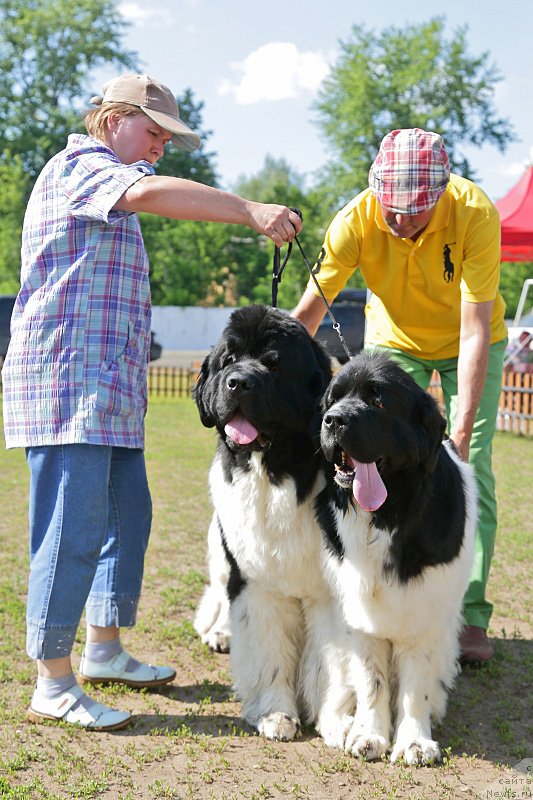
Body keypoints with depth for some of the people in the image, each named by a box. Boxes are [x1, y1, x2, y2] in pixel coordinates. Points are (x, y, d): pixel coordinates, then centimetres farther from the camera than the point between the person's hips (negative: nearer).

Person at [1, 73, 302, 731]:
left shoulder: (107, 189, 26)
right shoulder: (78, 167, -7)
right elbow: (149, 192, -28)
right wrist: (251, 212, -29)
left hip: (110, 390, 11)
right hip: (67, 381, -10)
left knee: (128, 515, 14)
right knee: (73, 530, -10)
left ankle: (104, 651, 25)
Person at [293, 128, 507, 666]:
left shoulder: (476, 214, -33)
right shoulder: (356, 219, -29)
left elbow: (474, 330, -34)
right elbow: (308, 311, -27)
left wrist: (462, 427, -39)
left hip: (470, 341, -1)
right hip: (393, 340, 2)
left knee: (471, 469, -8)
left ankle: (469, 617, 0)